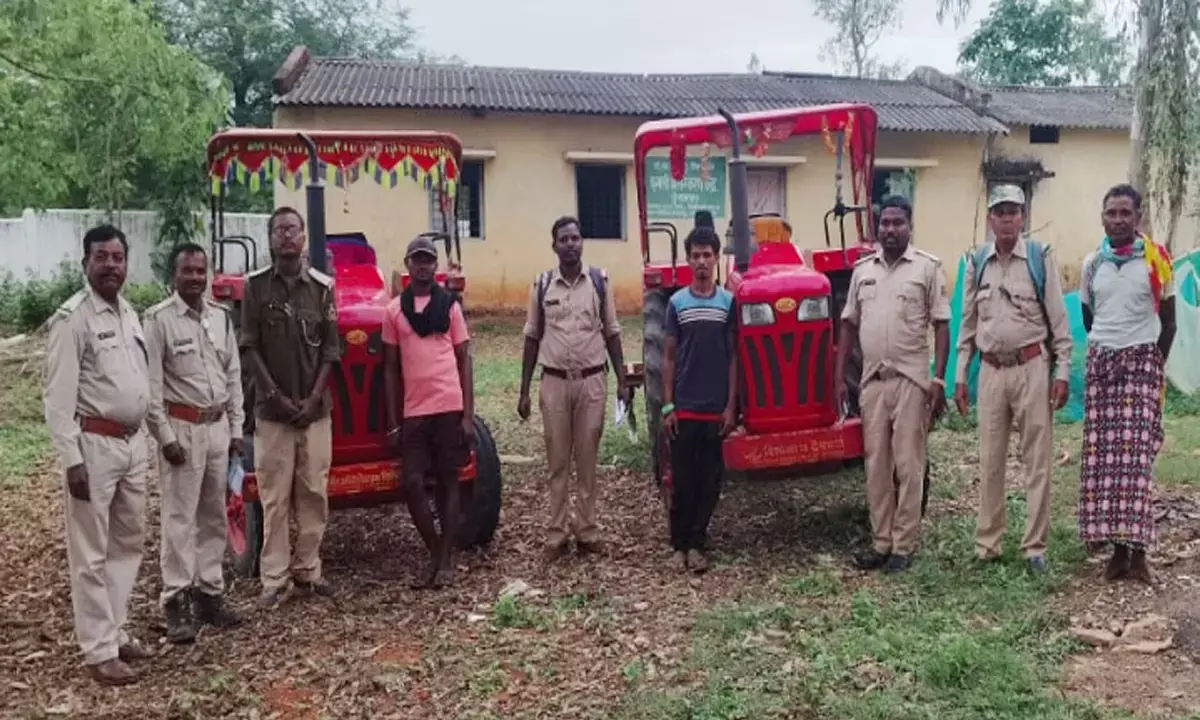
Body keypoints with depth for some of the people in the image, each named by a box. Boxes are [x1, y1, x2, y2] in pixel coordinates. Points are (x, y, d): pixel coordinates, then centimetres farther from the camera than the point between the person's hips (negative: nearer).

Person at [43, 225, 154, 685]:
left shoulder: (129, 314, 12)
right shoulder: (73, 318, -12)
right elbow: (58, 396, -16)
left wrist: (144, 439, 16)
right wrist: (71, 460, -21)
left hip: (133, 443, 8)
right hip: (94, 444, -8)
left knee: (127, 544, 15)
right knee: (91, 553, 0)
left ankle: (115, 631, 28)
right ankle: (99, 650, 8)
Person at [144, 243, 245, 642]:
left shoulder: (221, 317, 8)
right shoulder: (159, 319, -8)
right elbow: (151, 384, -10)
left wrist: (236, 428, 9)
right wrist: (165, 436, -14)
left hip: (218, 426, 6)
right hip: (182, 427, -5)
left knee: (214, 516, 11)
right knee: (179, 517, -3)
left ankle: (209, 594, 20)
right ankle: (176, 602, 5)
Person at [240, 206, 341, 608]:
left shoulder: (322, 286, 2)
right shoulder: (256, 285, -1)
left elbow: (330, 349, 2)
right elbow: (250, 347, -3)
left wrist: (313, 397, -8)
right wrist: (275, 395, -11)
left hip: (315, 409, 2)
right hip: (272, 409, -1)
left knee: (313, 493, 7)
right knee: (275, 497, 2)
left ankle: (308, 570, 19)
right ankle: (275, 579, 8)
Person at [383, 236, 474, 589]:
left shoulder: (450, 305, 4)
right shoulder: (394, 309, 6)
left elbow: (464, 361, 3)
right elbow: (391, 368, 8)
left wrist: (469, 415, -4)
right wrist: (392, 422, 3)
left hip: (449, 407, -1)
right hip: (414, 411, 1)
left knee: (447, 481, 5)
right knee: (412, 483, -4)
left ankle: (447, 558, 15)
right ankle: (434, 551, 16)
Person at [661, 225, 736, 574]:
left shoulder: (728, 302, 2)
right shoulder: (677, 302, 3)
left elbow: (733, 357, 3)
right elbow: (668, 357, 4)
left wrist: (731, 406, -3)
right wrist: (667, 406, -3)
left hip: (716, 409, 1)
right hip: (684, 408, 0)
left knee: (709, 480, 5)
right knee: (683, 480, 4)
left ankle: (697, 544, 16)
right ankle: (679, 545, 15)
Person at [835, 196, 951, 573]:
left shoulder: (927, 267, -2)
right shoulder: (862, 269, 10)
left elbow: (941, 325, -4)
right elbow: (849, 325, 13)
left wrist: (939, 379, -10)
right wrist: (839, 376, 8)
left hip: (911, 380, -4)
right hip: (873, 380, 4)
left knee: (908, 466, 0)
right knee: (876, 465, 8)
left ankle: (903, 545, 8)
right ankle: (881, 541, 18)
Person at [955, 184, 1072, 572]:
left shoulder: (1040, 256, -2)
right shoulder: (976, 262, 7)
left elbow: (1058, 318, -2)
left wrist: (1062, 372, -7)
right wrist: (960, 375, 7)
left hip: (1032, 368, -3)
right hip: (991, 371, 3)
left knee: (1036, 460, 2)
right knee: (990, 461, 8)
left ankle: (1034, 546, 10)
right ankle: (987, 544, 17)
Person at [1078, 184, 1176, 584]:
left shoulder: (1156, 261, -1)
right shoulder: (1092, 264, 8)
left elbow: (1168, 321, 3)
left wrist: (1155, 365, -2)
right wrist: (1104, 353, 10)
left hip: (1141, 361, -3)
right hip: (1101, 362, 3)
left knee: (1136, 456, -9)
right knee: (1102, 456, -2)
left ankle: (1138, 551, -6)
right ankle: (1117, 548, 4)